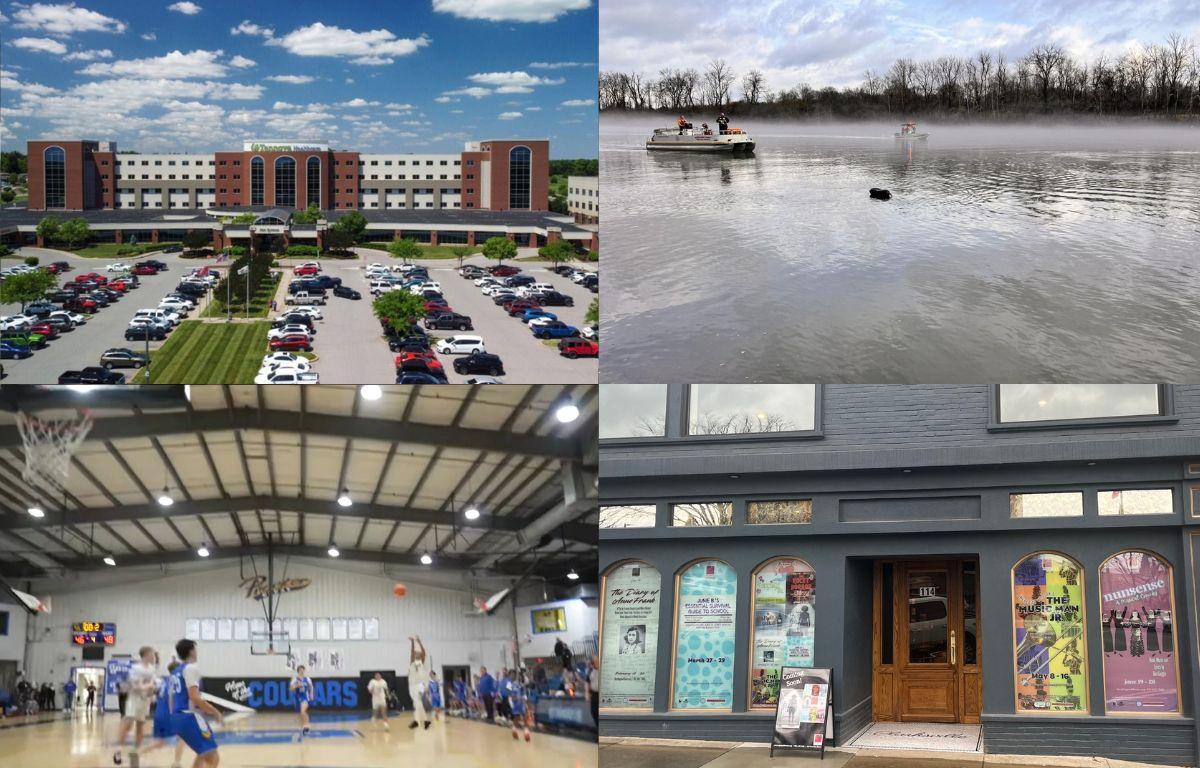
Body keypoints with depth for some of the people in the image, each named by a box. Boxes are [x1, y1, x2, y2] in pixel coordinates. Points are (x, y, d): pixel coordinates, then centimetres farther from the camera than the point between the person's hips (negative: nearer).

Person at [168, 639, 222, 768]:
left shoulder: (175, 672, 18)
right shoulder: (191, 668, -10)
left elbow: (171, 697, 22)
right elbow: (194, 697, -20)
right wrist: (215, 712, -13)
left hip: (177, 718, 10)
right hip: (190, 717, -10)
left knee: (204, 754, 27)